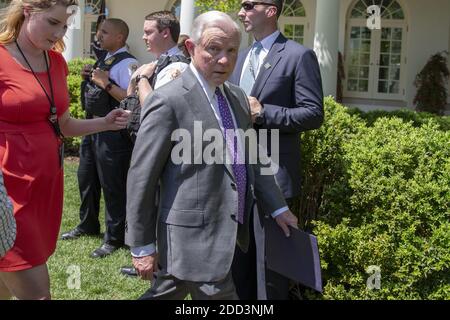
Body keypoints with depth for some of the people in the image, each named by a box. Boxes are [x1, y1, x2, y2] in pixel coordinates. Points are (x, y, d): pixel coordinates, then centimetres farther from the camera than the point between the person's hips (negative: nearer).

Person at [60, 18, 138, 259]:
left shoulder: (127, 64, -14)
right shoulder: (104, 60, 14)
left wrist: (106, 84, -23)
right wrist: (91, 77, 5)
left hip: (113, 133, -10)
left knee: (112, 185, 0)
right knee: (86, 178, 20)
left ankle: (114, 238, 13)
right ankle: (88, 225, 38)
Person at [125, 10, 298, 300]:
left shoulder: (237, 97, 10)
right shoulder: (168, 101, -15)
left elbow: (250, 159, 20)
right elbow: (141, 178, -13)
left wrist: (278, 207, 19)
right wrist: (142, 246, -10)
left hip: (227, 232, 7)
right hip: (193, 237, -7)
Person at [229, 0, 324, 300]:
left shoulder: (298, 55, -9)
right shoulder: (242, 56, 15)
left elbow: (314, 114, -13)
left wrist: (263, 113, -20)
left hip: (272, 174, -7)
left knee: (269, 260, 1)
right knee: (238, 257, 19)